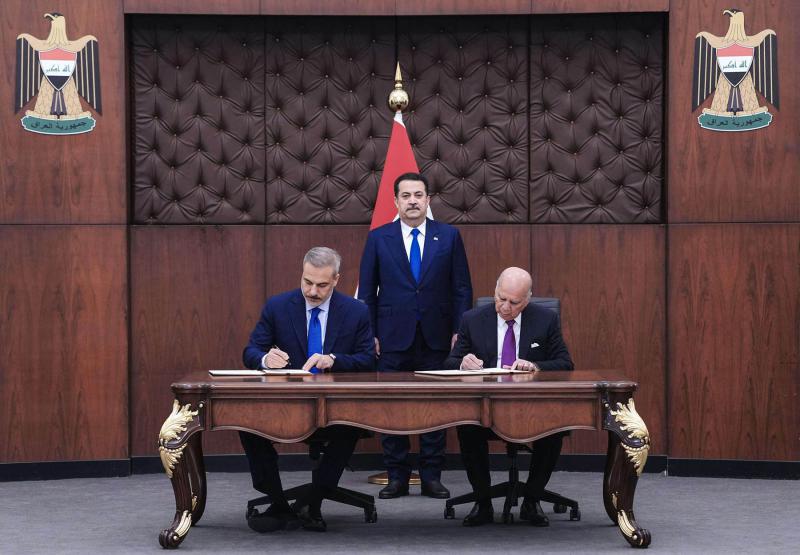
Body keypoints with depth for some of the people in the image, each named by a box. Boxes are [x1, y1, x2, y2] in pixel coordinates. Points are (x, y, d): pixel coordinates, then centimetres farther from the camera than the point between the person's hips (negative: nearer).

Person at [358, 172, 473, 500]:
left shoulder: (449, 236, 5)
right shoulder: (378, 238, 4)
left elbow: (462, 288, 5)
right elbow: (367, 290, 5)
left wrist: (460, 331, -1)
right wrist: (369, 334, -1)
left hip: (436, 338, 0)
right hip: (393, 338, 0)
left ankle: (432, 477, 10)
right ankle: (397, 477, 9)